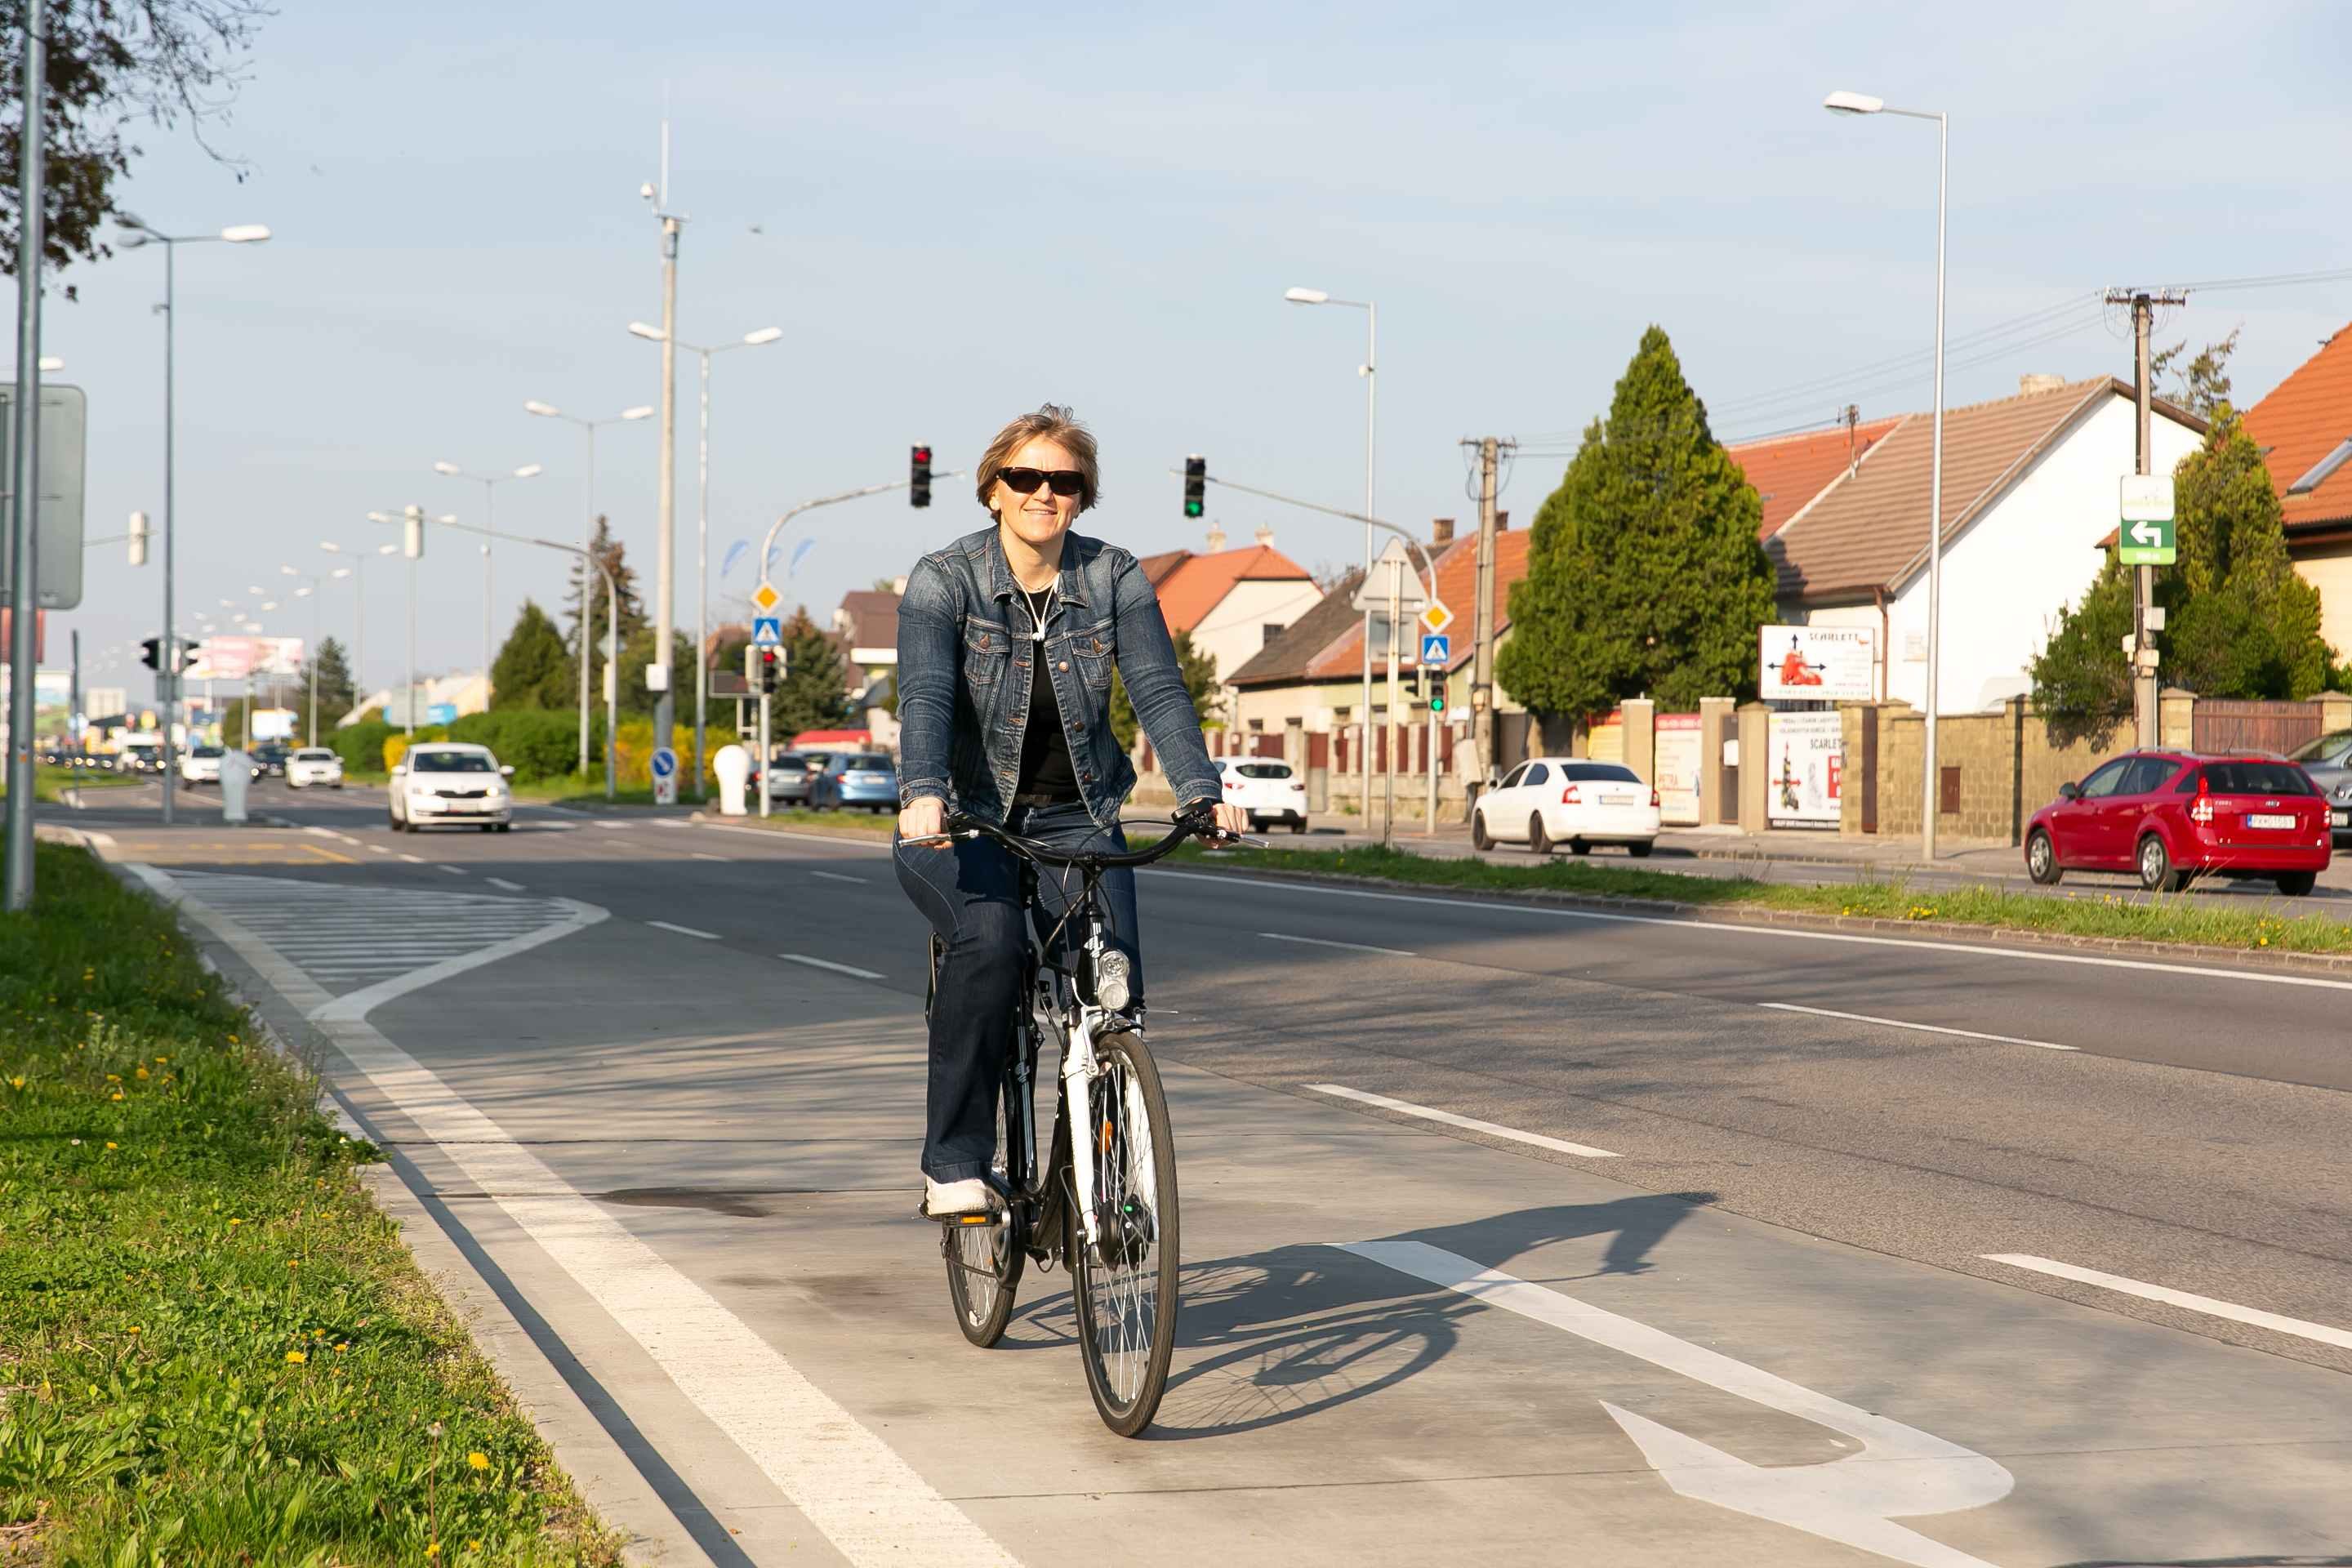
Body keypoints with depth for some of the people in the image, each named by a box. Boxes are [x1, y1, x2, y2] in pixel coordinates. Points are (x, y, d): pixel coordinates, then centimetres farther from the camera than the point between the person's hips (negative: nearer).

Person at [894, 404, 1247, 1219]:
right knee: (989, 940, -32)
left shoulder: (1115, 578, -2)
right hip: (965, 817, -3)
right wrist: (924, 794, -42)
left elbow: (1158, 688, -13)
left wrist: (1201, 791, -30)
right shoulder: (943, 579, -10)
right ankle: (954, 1162, -22)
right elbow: (926, 695, -24)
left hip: (1076, 816, 3)